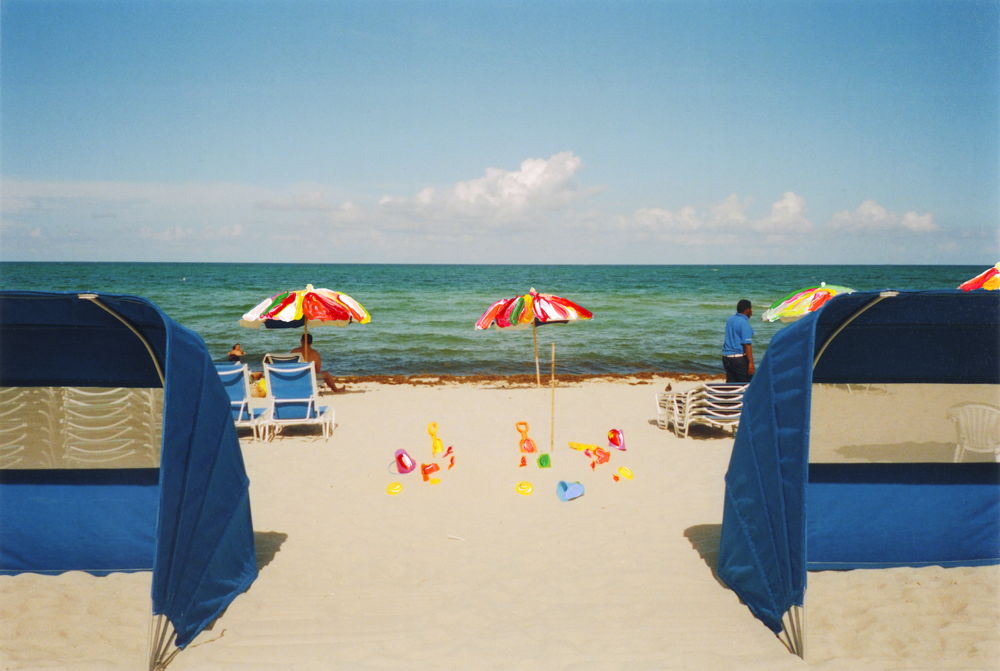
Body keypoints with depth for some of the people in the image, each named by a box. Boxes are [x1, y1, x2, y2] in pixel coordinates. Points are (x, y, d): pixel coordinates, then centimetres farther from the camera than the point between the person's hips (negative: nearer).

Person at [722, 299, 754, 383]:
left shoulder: (729, 320, 10)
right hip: (739, 358, -8)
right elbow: (747, 344, -19)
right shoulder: (744, 323, -13)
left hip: (726, 357, 8)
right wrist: (751, 363, -21)